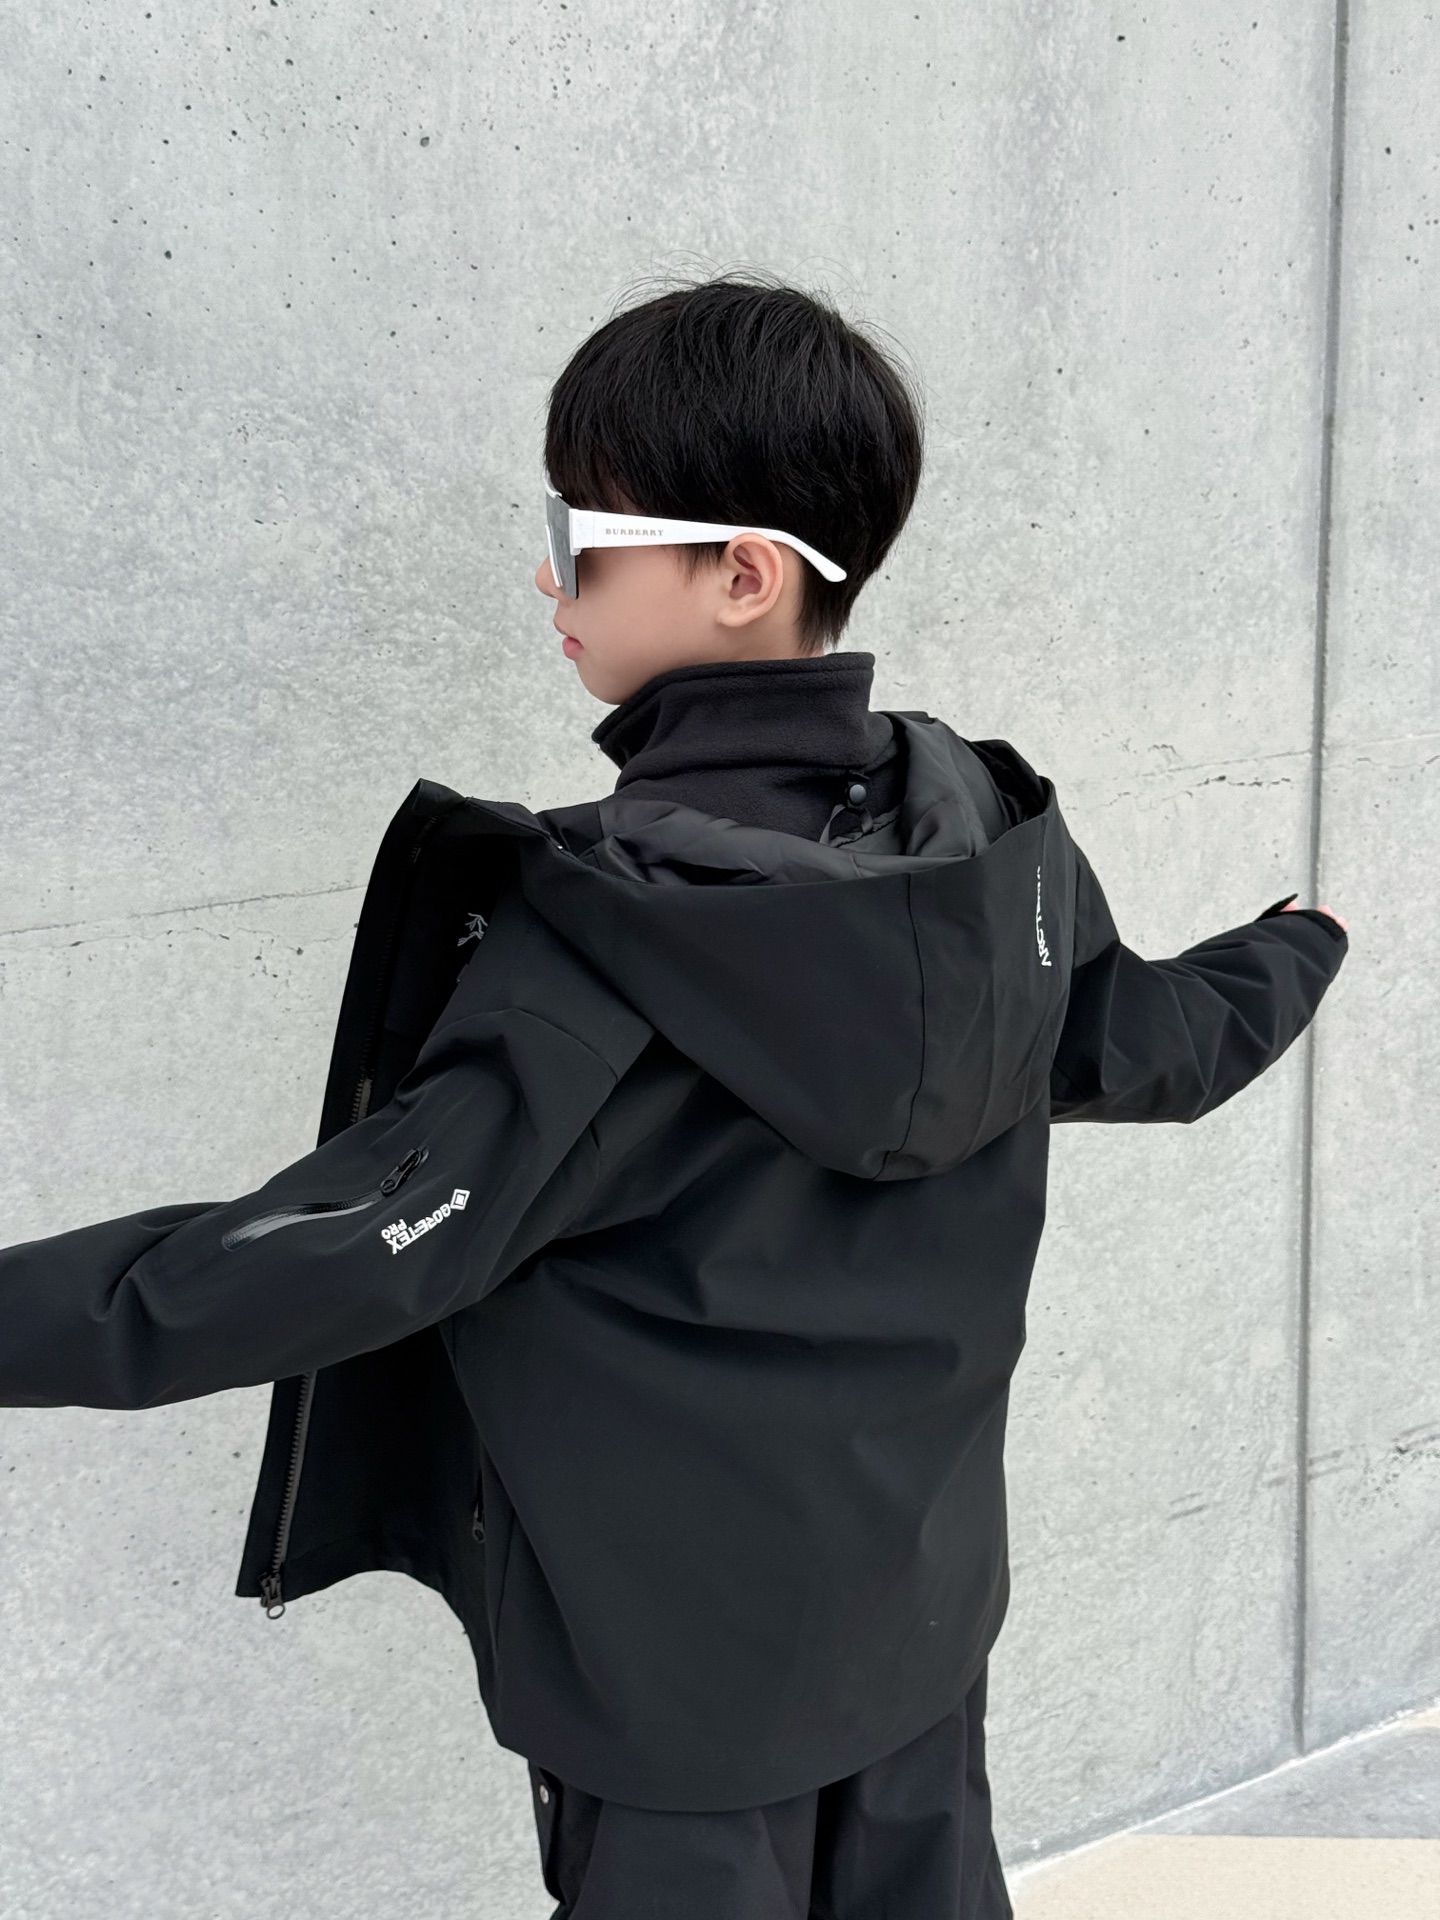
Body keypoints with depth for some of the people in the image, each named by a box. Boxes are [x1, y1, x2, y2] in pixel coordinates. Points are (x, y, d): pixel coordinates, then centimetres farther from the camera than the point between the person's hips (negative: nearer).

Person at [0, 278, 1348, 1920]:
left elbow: (358, 1243, -29)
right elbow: (1152, 1047, 11)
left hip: (681, 1666, -6)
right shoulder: (991, 832, -5)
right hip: (924, 1598, 7)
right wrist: (1297, 950, 32)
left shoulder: (610, 926, -26)